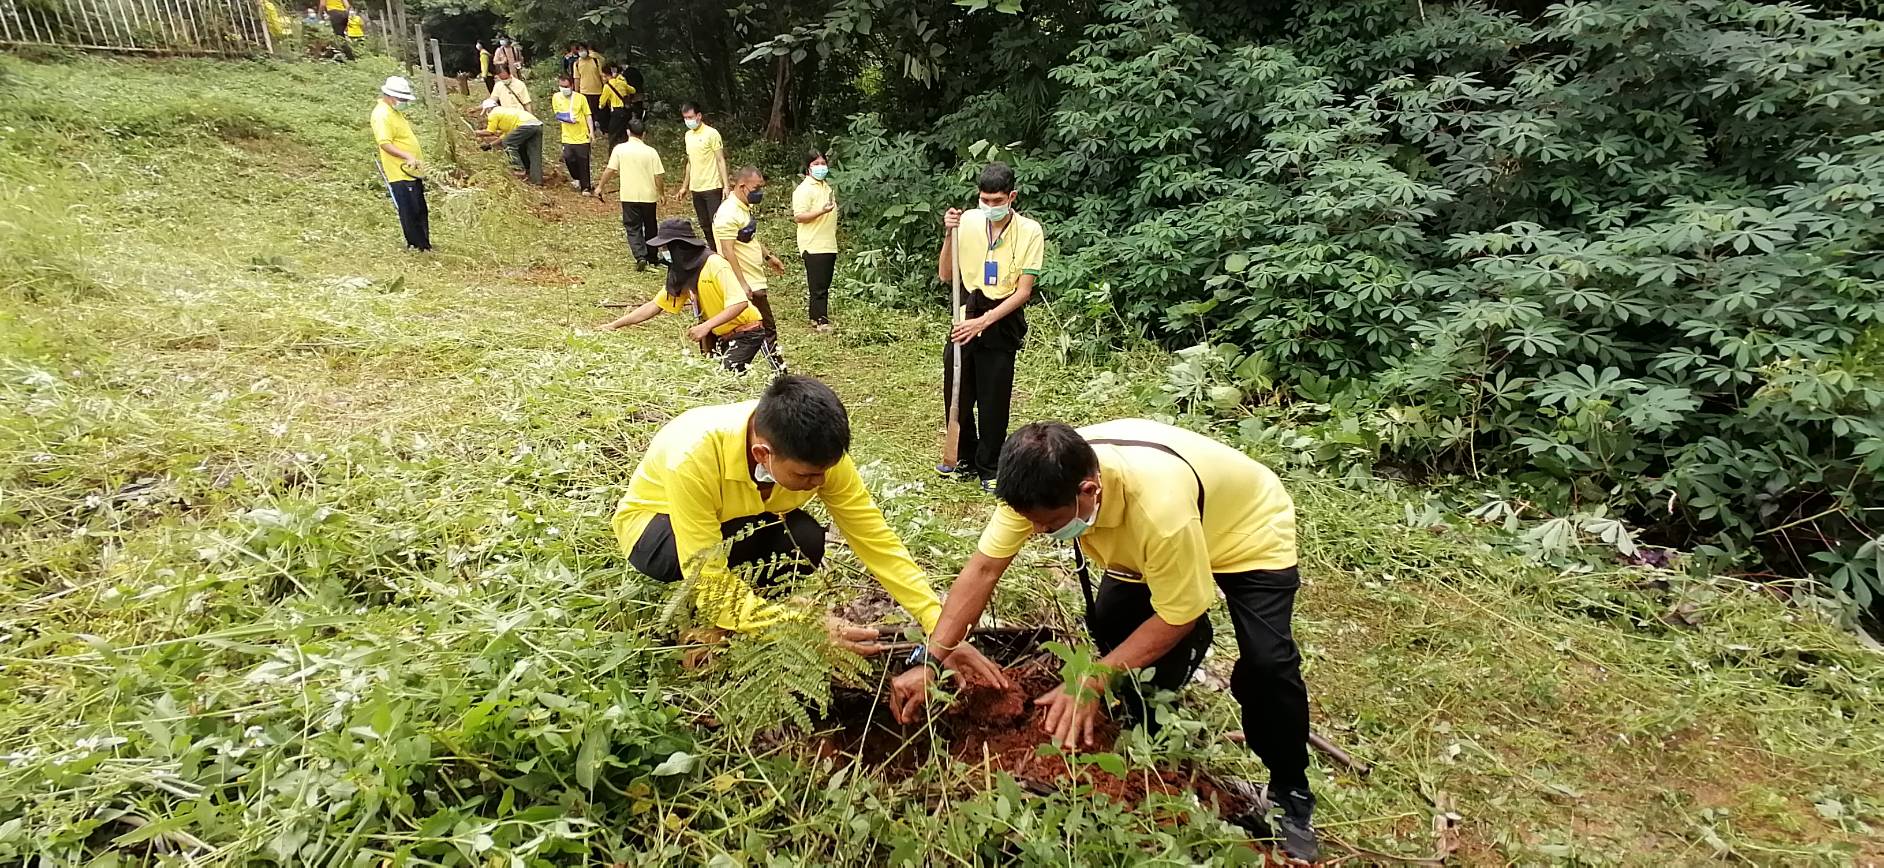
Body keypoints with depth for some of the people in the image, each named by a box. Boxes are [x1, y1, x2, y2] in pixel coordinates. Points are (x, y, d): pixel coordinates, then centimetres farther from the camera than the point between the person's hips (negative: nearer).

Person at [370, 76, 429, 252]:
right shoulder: (382, 115, -17)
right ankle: (419, 246, 4)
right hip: (401, 173, -10)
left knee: (420, 211, 17)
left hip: (412, 171, 10)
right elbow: (385, 143, -28)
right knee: (410, 212, -3)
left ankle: (423, 243, 27)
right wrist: (408, 157, -39)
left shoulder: (395, 111, 14)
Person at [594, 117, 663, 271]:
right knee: (650, 227, 17)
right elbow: (658, 176, -6)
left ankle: (640, 257, -15)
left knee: (633, 228, 4)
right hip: (649, 196, 2)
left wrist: (600, 187, 8)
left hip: (629, 196, -1)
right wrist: (661, 194, 9)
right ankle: (652, 258, 28)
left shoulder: (620, 149, -5)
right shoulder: (651, 152, -4)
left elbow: (609, 170, -5)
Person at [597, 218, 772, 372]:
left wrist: (706, 326, -36)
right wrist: (614, 325, 3)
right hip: (719, 335, 8)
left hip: (745, 332, -8)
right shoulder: (680, 274, 3)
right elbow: (655, 306, 7)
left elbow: (740, 303, -30)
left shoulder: (715, 264, -22)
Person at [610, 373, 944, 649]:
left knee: (806, 540, -28)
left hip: (747, 521, 4)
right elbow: (710, 585, -37)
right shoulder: (693, 457, -41)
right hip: (653, 523, -4)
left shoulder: (816, 451, -27)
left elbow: (878, 541, -24)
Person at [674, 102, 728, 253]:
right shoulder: (688, 135, 12)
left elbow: (721, 160, -10)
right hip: (696, 188, 7)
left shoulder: (711, 133, -9)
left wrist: (726, 185, -17)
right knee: (705, 225, 10)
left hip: (712, 187, -7)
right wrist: (685, 187, 19)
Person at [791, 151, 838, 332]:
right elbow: (799, 217, -20)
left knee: (824, 284, 12)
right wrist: (822, 211, -29)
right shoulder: (804, 189, -12)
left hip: (829, 244, 9)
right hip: (814, 246, -9)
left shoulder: (825, 186, 16)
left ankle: (816, 317, 20)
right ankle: (821, 320, -2)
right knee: (818, 286, -6)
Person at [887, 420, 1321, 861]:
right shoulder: (1046, 483, -28)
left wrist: (1094, 682, -30)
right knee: (1110, 624, -9)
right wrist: (932, 660, -26)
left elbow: (1176, 616, -29)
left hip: (1249, 530, -5)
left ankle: (1290, 795, 4)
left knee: (1266, 662, -21)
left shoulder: (1161, 508, -45)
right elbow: (983, 568, -22)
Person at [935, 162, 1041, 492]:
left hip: (1002, 322, -3)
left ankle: (989, 468, 22)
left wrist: (983, 321, -20)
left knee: (993, 401, 5)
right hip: (966, 316, 3)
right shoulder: (967, 221, -5)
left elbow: (1023, 290, -12)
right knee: (956, 394, 10)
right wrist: (949, 235, -17)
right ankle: (964, 460, 29)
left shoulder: (1030, 230, -12)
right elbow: (945, 275, -2)